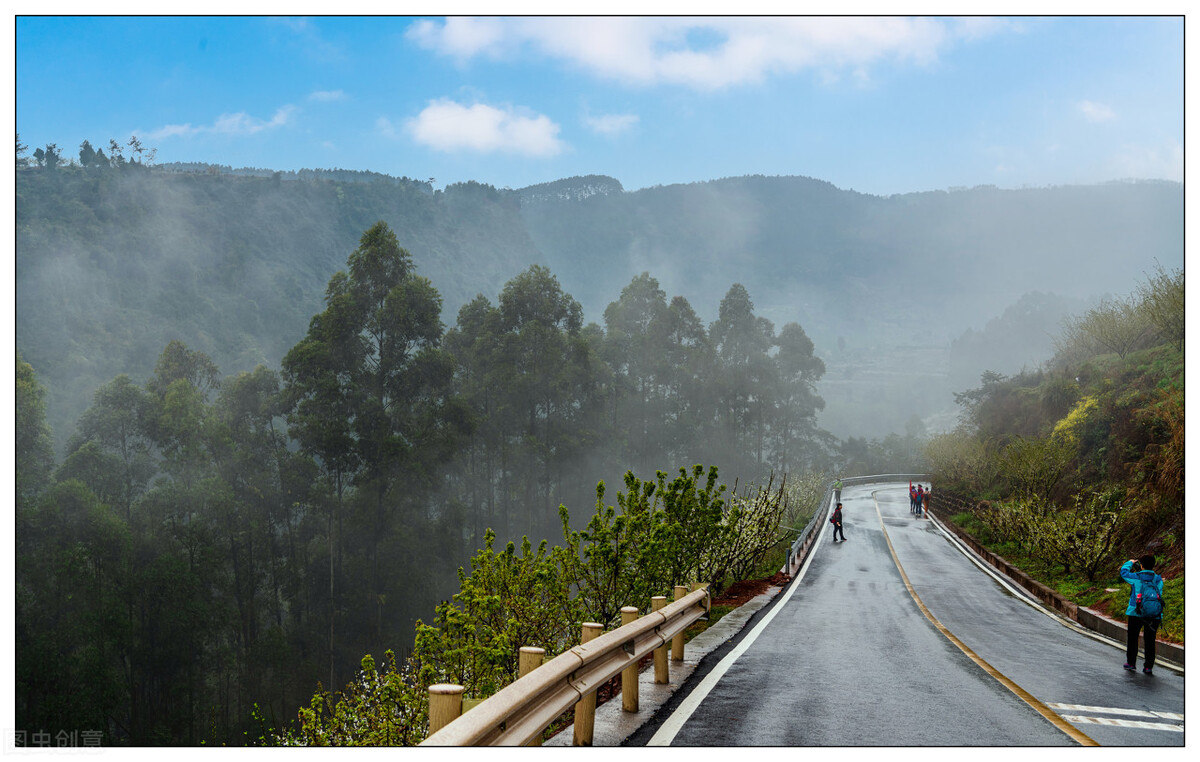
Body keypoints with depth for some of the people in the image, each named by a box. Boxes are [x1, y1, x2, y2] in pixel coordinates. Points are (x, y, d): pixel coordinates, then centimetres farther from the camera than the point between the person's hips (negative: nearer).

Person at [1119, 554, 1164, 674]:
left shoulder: (1136, 577, -6)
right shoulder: (1158, 580, -1)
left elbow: (1123, 572, 11)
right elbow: (1159, 594, 7)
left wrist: (1130, 563, 25)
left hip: (1136, 614, -2)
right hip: (1154, 615, 2)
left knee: (1132, 638, 14)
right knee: (1150, 641, 8)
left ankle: (1131, 663, 18)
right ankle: (1149, 666, 7)